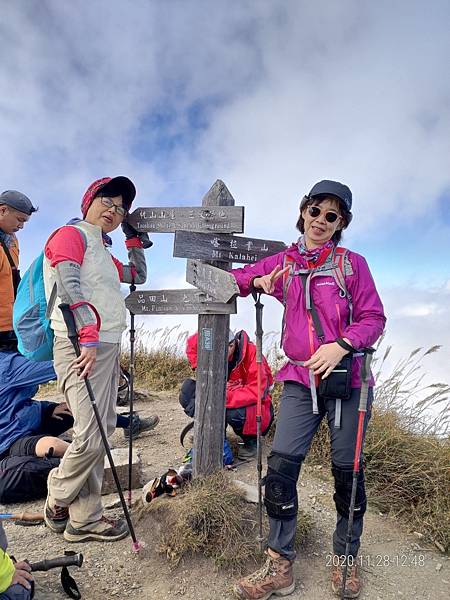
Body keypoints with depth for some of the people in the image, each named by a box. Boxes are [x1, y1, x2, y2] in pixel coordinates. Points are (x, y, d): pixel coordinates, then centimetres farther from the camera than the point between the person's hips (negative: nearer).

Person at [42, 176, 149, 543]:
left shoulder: (103, 251, 23)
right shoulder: (71, 234, -3)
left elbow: (139, 276, 34)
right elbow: (69, 287, -18)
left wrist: (134, 237, 27)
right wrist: (89, 338, -25)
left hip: (107, 346, 9)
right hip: (81, 345, -9)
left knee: (101, 431, 9)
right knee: (91, 437, -10)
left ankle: (85, 519, 19)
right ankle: (56, 503, 17)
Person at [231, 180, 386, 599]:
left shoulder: (352, 263, 2)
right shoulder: (282, 263, 8)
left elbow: (374, 317, 0)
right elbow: (232, 278, 15)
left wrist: (341, 345, -18)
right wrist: (258, 283, -6)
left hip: (347, 380, -1)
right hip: (300, 381, 2)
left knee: (346, 471, 8)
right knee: (280, 465, -6)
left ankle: (345, 560, 32)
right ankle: (280, 566, 12)